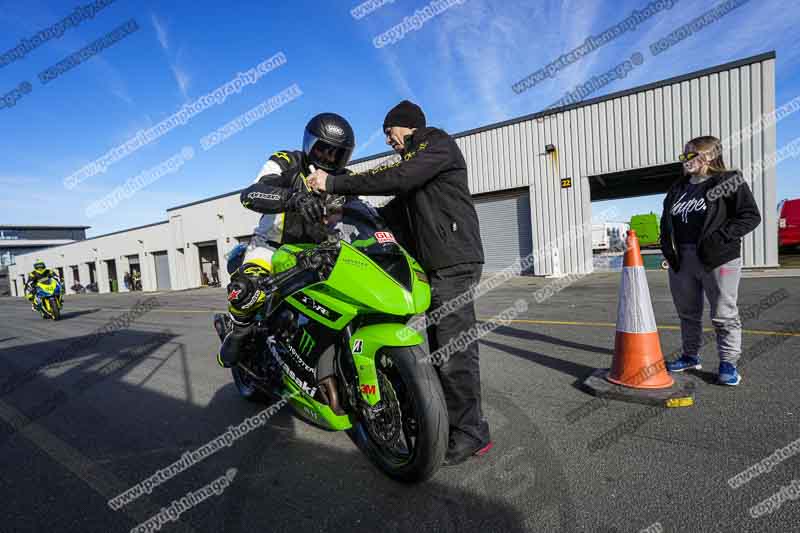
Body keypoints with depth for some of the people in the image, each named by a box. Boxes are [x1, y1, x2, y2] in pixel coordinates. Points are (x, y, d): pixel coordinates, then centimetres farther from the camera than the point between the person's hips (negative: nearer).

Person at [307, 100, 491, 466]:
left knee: (455, 350, -10)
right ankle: (451, 420, 25)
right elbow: (395, 211, 25)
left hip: (453, 262, -10)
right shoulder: (414, 162, 28)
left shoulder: (439, 144, -2)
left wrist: (335, 183, -15)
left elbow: (395, 178, -19)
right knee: (439, 349, 13)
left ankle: (471, 433, 2)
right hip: (432, 265, 10)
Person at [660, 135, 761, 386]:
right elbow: (666, 220, 21)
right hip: (681, 259, 6)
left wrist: (720, 238, -17)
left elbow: (751, 216, -6)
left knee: (724, 314, 1)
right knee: (688, 313, 14)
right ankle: (690, 356, 27)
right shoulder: (678, 188, 16)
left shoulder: (728, 180, -2)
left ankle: (728, 363, 14)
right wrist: (666, 245, 6)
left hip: (718, 259, -6)